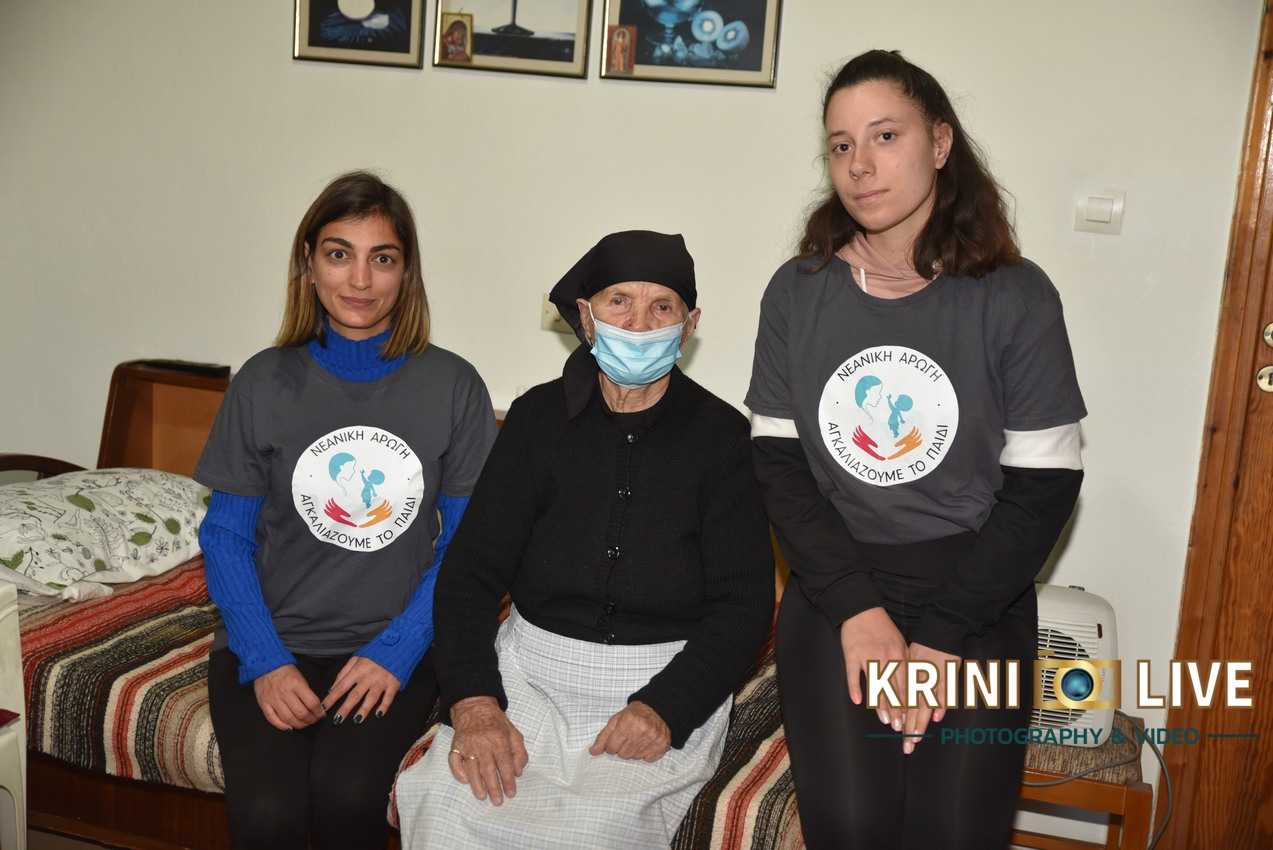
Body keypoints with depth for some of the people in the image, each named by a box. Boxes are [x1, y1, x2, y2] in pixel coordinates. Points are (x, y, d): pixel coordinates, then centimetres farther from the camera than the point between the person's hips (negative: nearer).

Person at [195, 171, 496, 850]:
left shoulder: (452, 386, 0)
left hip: (394, 647, 0)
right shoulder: (265, 382, 2)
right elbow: (227, 537, 4)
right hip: (269, 641, 1)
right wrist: (264, 661, -10)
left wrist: (396, 652, -11)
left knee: (346, 795, -26)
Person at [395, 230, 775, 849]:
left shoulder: (720, 434, -1)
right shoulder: (539, 416, 4)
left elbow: (744, 602, -3)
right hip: (531, 667, 2)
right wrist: (473, 702, -15)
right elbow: (470, 571, 0)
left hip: (669, 680, -1)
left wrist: (664, 708, -18)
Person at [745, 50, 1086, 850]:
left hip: (978, 597, -1)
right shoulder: (797, 292, 1)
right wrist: (856, 607, -12)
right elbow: (779, 463, 0)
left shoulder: (1015, 296, -5)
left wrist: (942, 634, -12)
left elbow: (1044, 486, -6)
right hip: (834, 590, 1)